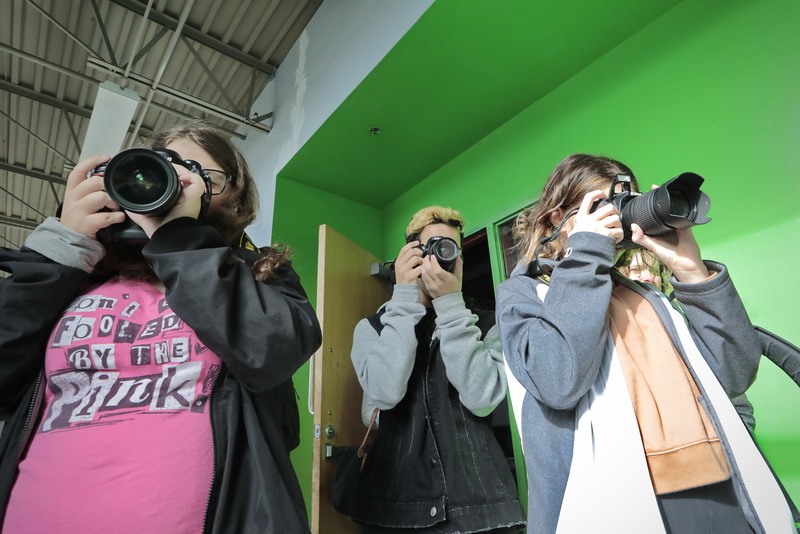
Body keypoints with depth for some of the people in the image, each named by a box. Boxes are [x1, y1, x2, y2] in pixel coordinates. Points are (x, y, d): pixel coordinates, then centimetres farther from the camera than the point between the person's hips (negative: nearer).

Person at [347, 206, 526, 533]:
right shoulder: (373, 328, 1)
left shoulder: (485, 326, 2)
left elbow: (482, 400, -15)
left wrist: (450, 304, -17)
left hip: (479, 501, 1)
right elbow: (386, 393, -18)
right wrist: (405, 297, -16)